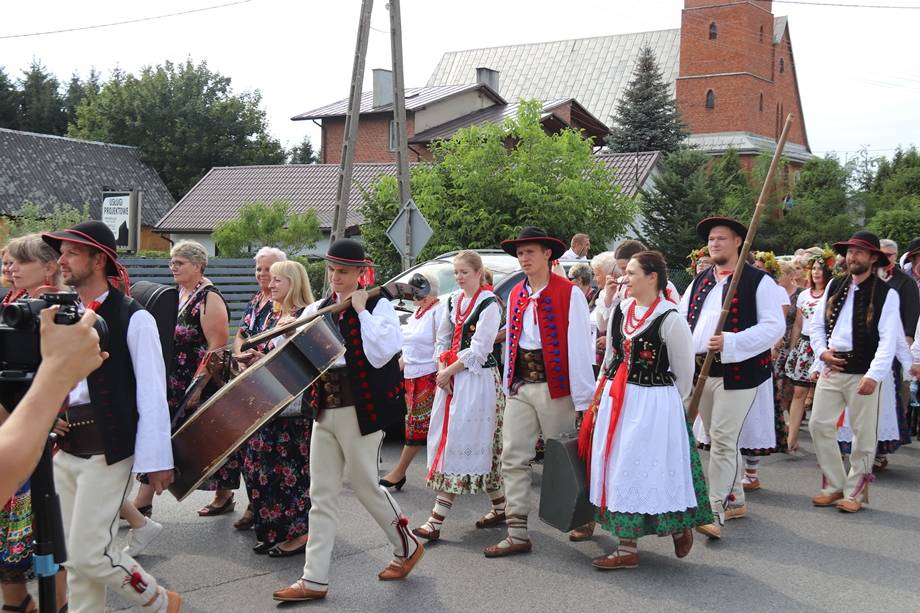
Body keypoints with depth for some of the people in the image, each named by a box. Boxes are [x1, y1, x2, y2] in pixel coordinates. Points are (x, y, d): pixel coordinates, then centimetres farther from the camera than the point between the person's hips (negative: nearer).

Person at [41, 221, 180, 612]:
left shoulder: (132, 319, -10)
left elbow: (151, 394, -12)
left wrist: (156, 459, -14)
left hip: (106, 450, -7)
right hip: (65, 448, 7)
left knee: (90, 553, -5)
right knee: (72, 555, 11)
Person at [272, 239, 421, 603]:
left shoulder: (378, 306, -7)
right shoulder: (320, 308, 11)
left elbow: (380, 354, -21)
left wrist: (360, 310, -17)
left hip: (359, 409, -6)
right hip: (324, 409, 6)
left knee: (364, 484, 4)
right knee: (322, 494, 6)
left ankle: (407, 547, 28)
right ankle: (314, 580, 10)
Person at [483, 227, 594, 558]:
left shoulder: (570, 294, -8)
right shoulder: (515, 295, 12)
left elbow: (580, 346, -10)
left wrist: (583, 397, -13)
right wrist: (508, 384, 12)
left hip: (555, 386, -6)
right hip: (520, 387, 6)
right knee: (513, 458, 1)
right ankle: (518, 534, 4)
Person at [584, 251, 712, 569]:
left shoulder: (670, 319, -12)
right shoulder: (620, 310, 7)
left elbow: (684, 373, -5)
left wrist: (670, 407, 1)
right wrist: (602, 396, 18)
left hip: (654, 403, -7)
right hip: (616, 400, 7)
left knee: (652, 470, -1)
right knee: (619, 470, 8)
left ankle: (680, 528, 24)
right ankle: (627, 547, 15)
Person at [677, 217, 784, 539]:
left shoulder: (758, 281, -6)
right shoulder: (700, 281, 15)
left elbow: (775, 326, -13)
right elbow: (680, 318, 15)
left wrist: (731, 342, -23)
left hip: (737, 372, -7)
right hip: (700, 371, 7)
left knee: (723, 440, -10)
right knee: (717, 439, 15)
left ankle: (716, 511, -6)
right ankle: (735, 499, 29)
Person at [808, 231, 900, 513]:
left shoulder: (886, 294, -6)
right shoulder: (834, 287, 10)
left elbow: (888, 340, -12)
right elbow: (817, 324, 17)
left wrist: (874, 375, -21)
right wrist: (822, 352, 0)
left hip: (863, 373, -5)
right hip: (831, 368, 5)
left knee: (863, 434, 3)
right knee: (819, 425, 4)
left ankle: (855, 492, 15)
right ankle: (834, 485, 17)